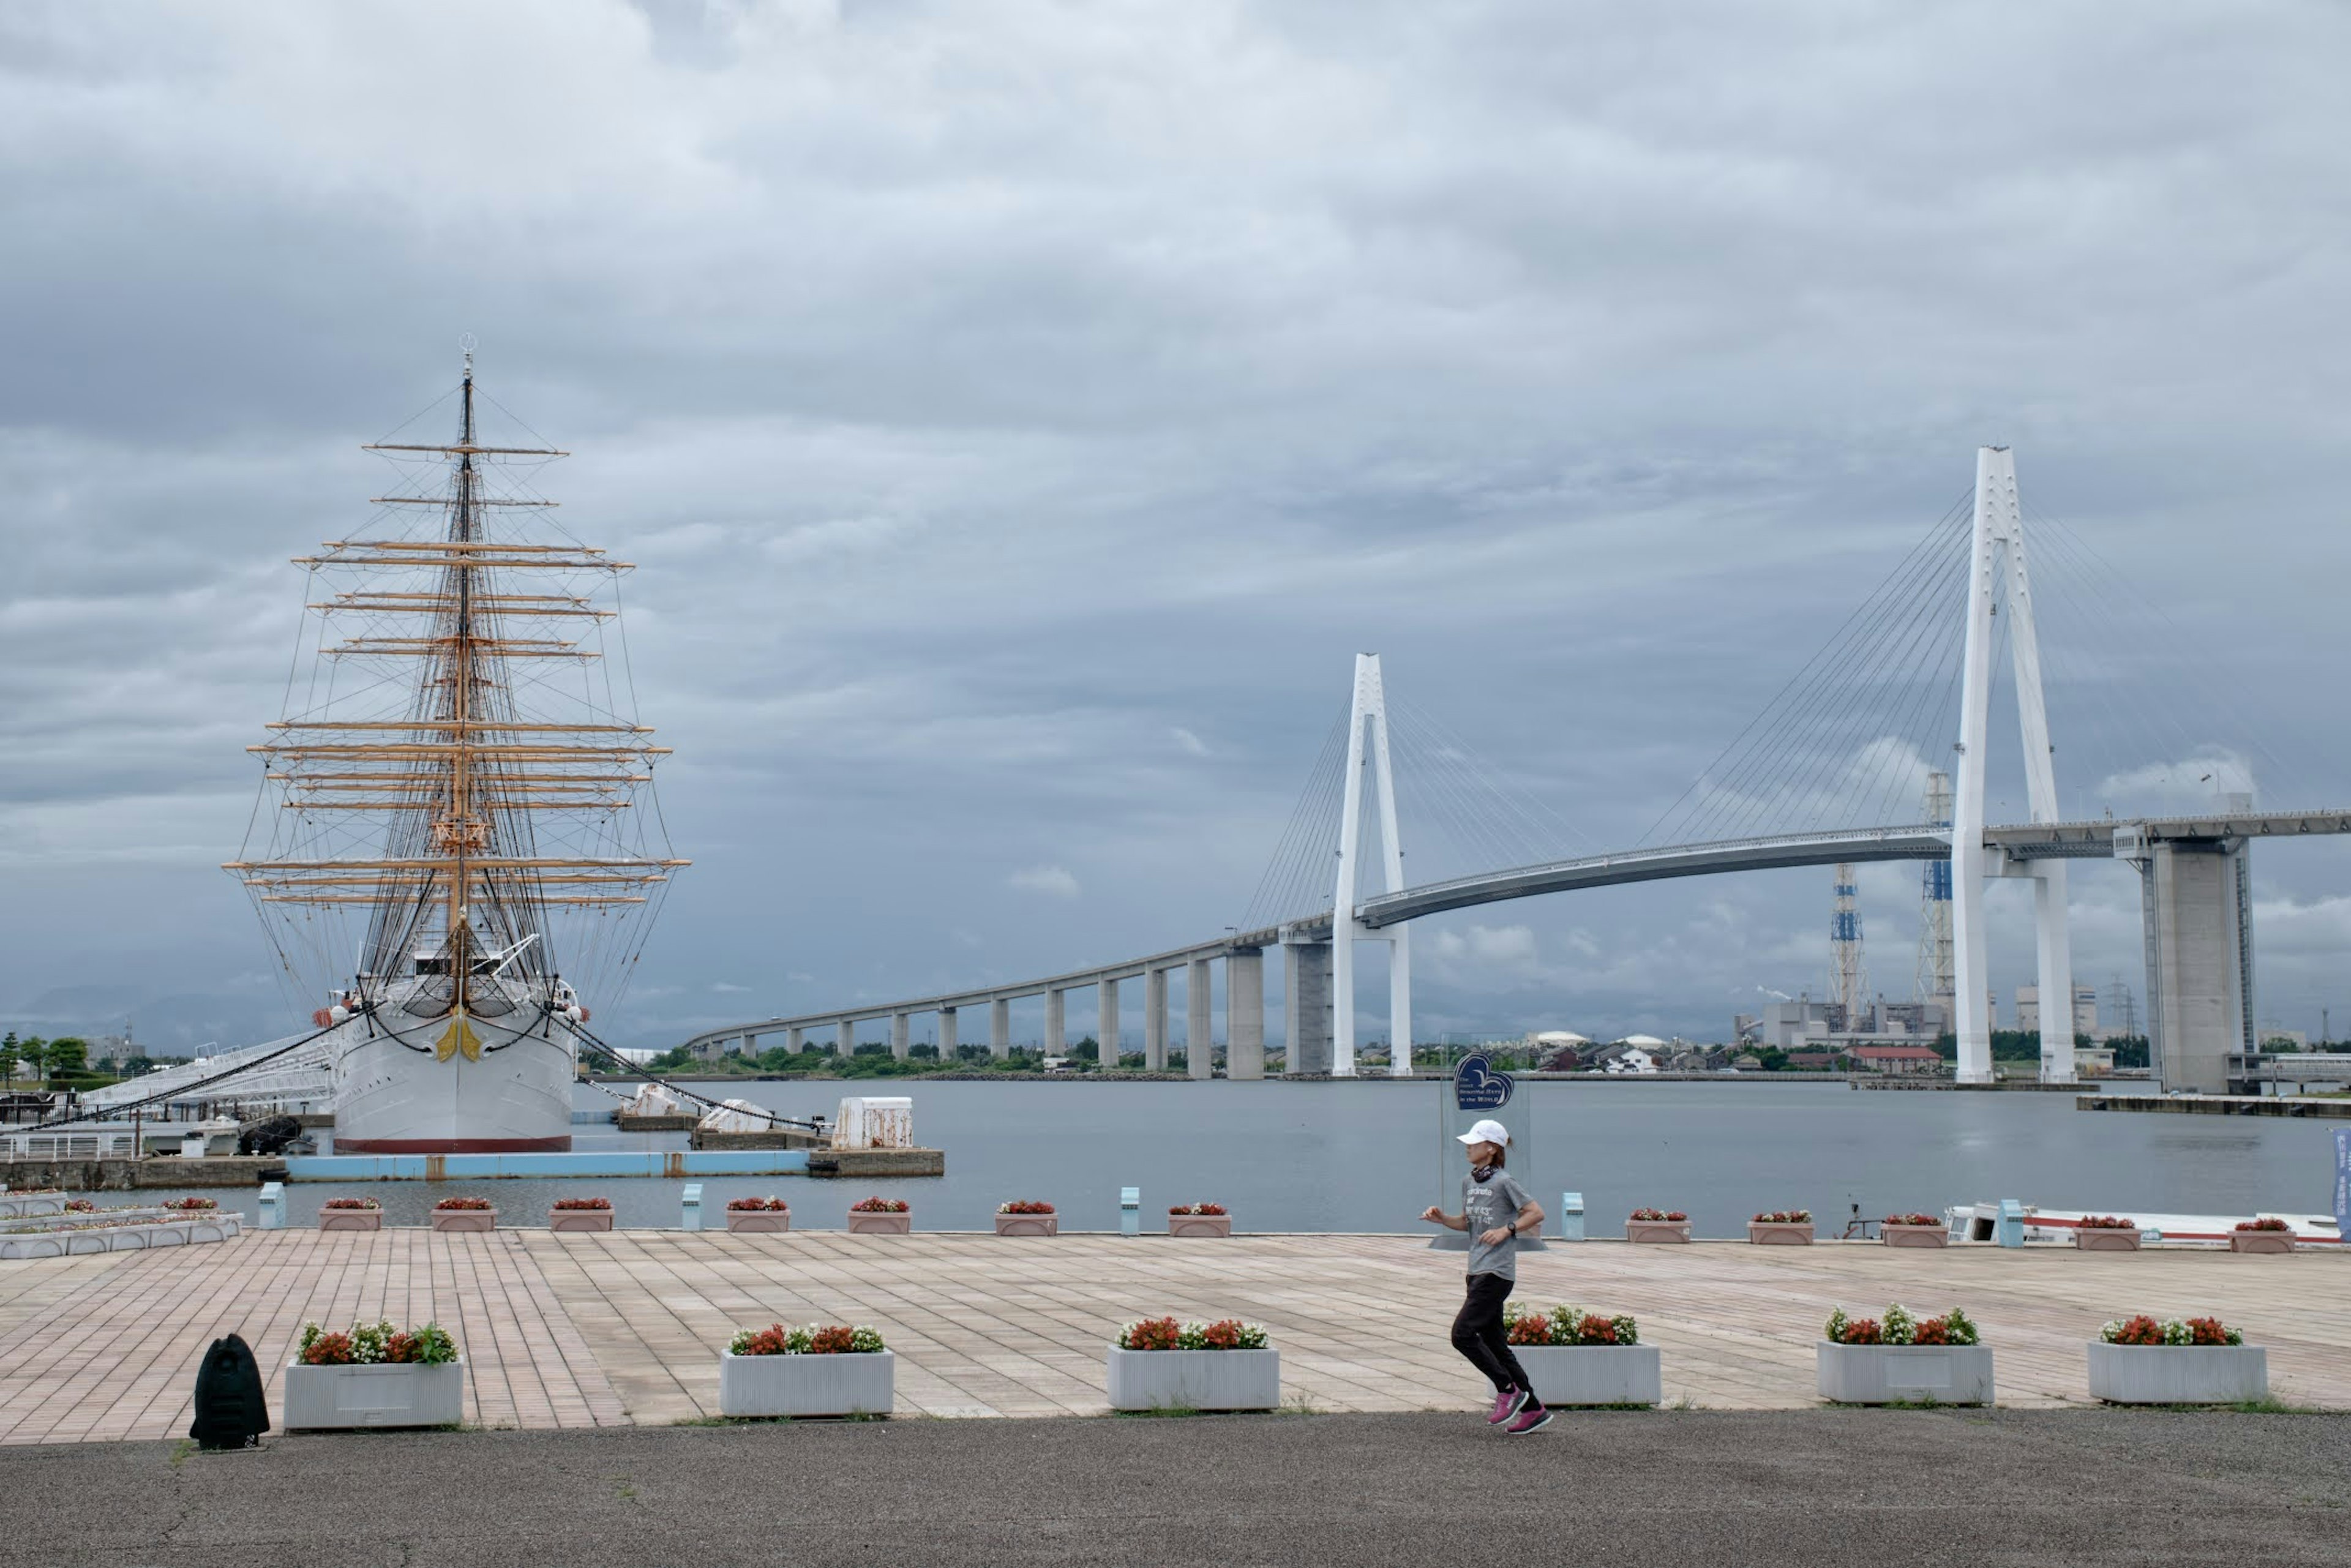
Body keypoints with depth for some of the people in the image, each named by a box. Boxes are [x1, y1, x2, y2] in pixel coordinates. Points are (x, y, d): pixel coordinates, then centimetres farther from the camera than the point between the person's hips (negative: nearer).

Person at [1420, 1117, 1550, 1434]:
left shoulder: (1504, 1182, -11)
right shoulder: (1469, 1182, 13)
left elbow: (1536, 1213, -9)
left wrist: (1507, 1231, -19)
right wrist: (1442, 1219, 5)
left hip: (1497, 1273, -9)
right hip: (1477, 1272, 9)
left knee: (1463, 1333, -15)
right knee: (1494, 1342, 8)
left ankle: (1508, 1390, -2)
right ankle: (1532, 1410, 14)